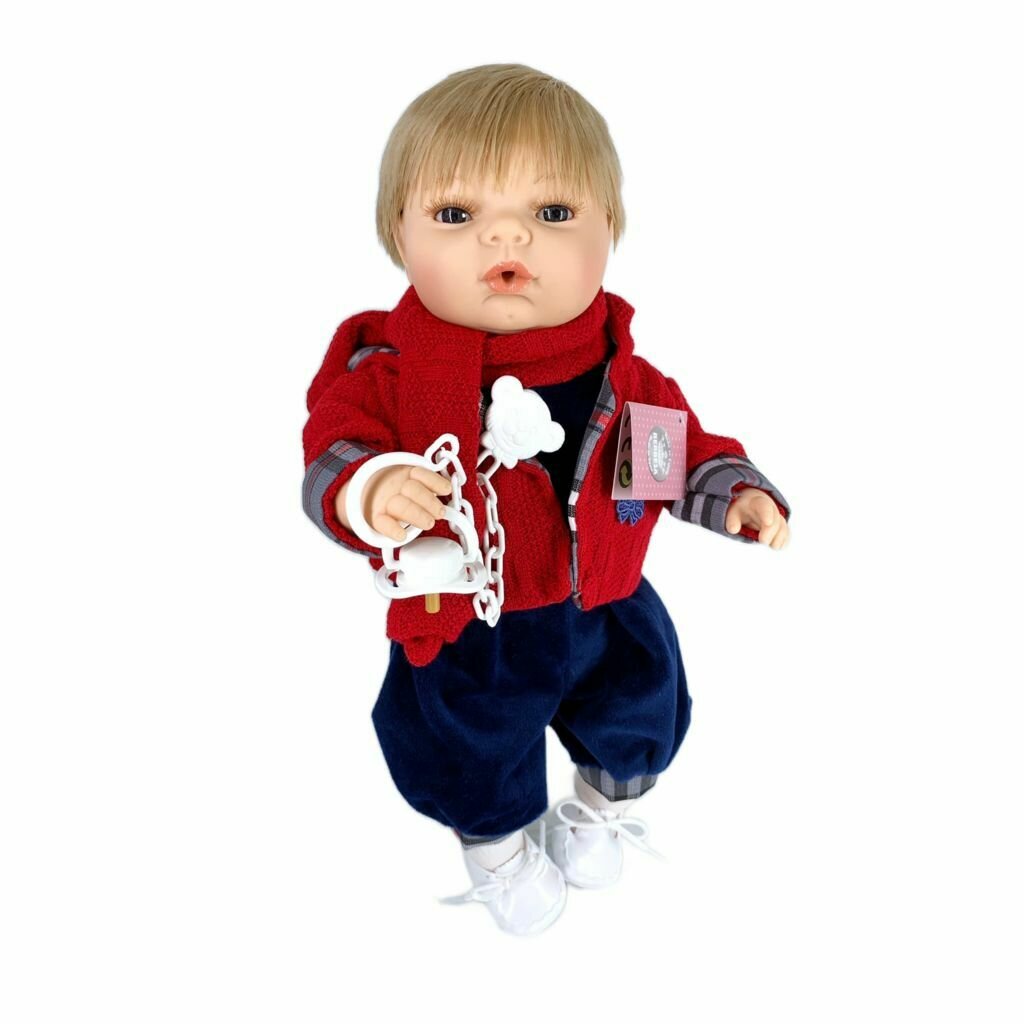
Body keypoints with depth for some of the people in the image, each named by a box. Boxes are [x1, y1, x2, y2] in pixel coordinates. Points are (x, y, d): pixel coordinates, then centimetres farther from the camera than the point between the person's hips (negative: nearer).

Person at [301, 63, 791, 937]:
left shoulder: (618, 371, -13)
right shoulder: (389, 371, -24)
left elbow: (680, 445, 0)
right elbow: (331, 459, -24)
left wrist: (735, 491, -17)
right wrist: (369, 494, -45)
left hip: (609, 614, 3)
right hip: (468, 639, -2)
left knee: (638, 722, 28)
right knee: (476, 762, 22)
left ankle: (607, 804, 63)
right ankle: (498, 845, 58)